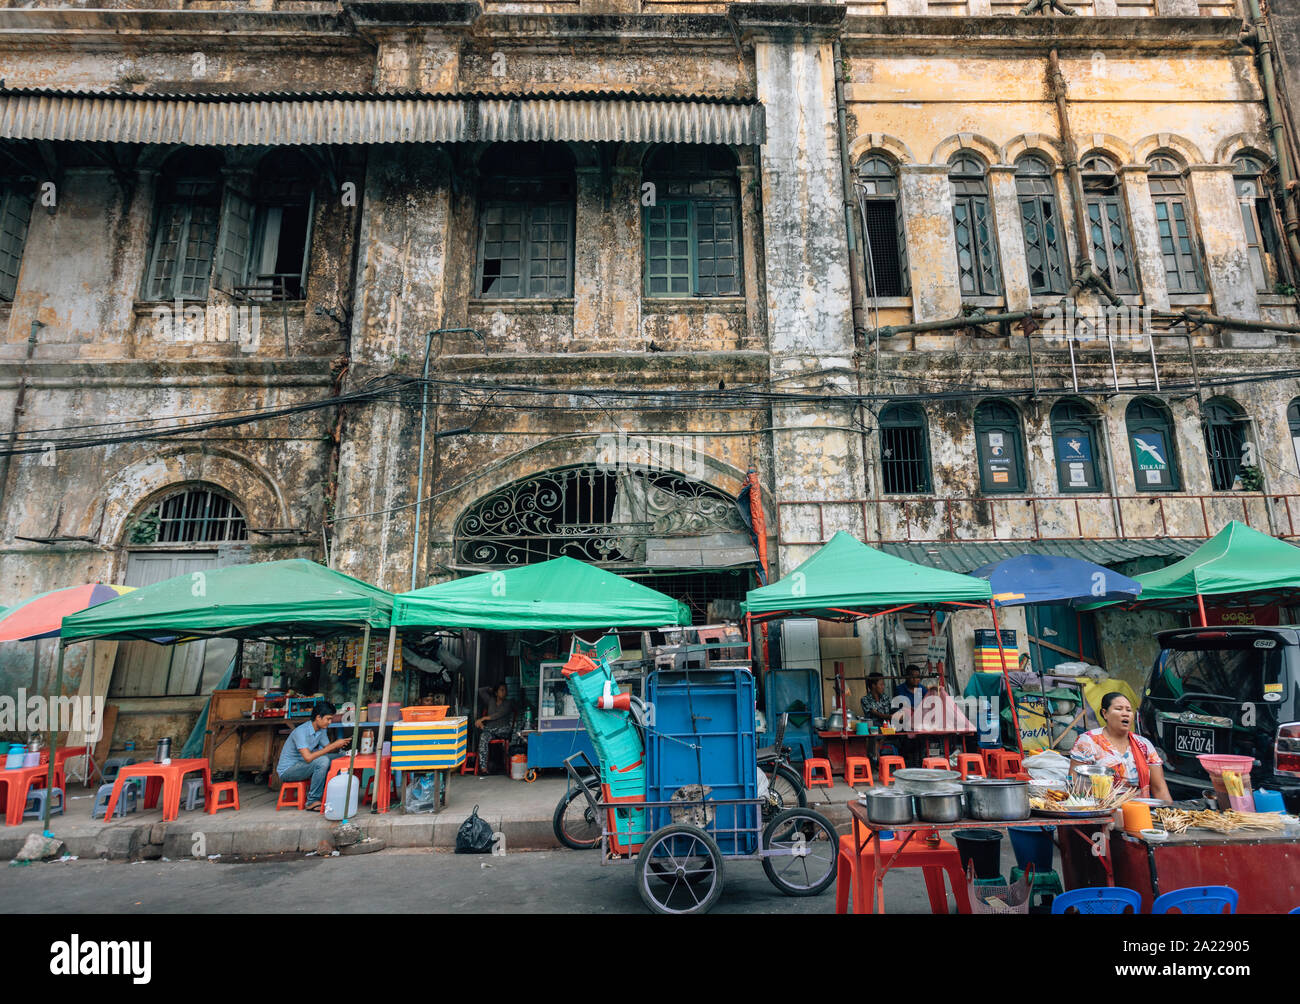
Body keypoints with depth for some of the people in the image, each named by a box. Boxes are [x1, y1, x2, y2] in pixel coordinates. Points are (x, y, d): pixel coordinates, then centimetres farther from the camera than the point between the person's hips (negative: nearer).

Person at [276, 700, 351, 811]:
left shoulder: (321, 730, 0)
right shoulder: (301, 732, -27)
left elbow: (327, 748, 8)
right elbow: (308, 758, -35)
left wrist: (338, 745, -14)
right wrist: (333, 745, -32)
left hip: (302, 765, 8)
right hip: (287, 770, -8)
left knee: (337, 757, -5)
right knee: (322, 760, -31)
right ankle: (312, 802, -20)